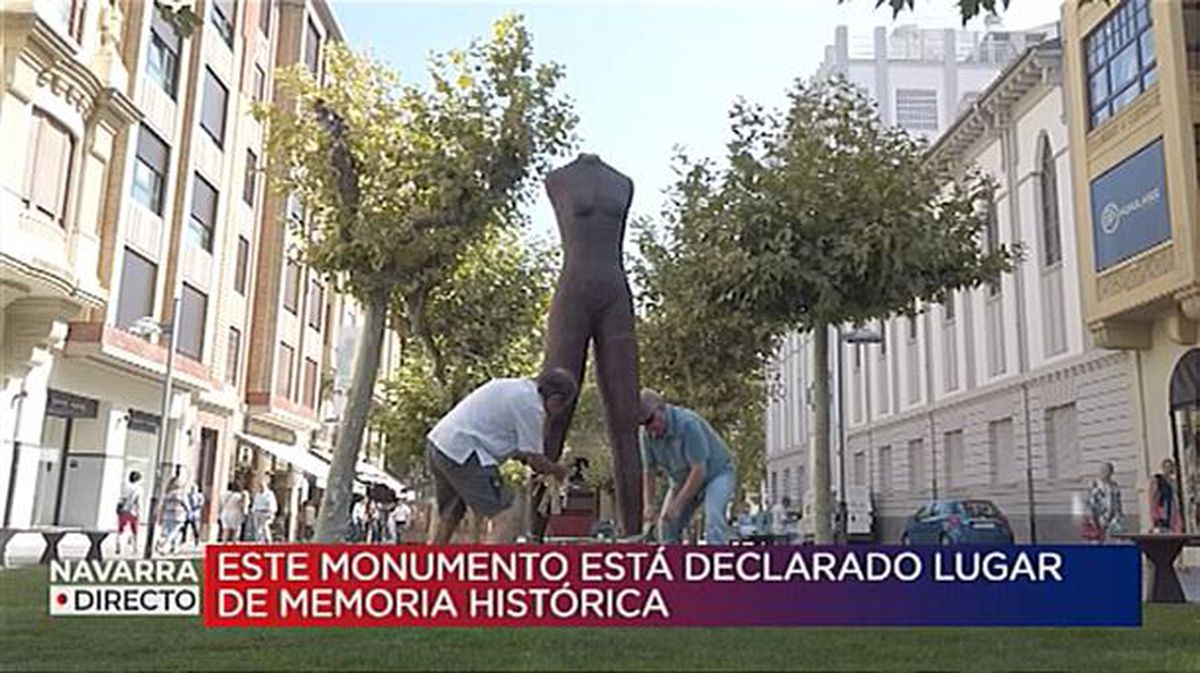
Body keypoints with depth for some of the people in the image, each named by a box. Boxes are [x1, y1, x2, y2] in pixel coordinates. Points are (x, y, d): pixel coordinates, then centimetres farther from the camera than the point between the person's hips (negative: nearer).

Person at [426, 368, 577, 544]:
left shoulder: (512, 385, 17)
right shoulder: (530, 405, -10)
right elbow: (535, 460, -4)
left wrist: (524, 458, 22)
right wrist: (558, 471, 13)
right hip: (462, 454, -10)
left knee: (448, 520, 24)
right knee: (509, 518, -11)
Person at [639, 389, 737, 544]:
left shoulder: (687, 423, -33)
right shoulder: (647, 434, -13)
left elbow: (699, 471, -32)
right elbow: (649, 472, -3)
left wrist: (677, 504, -31)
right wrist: (649, 506, -14)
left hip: (716, 473, -6)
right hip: (682, 479, 7)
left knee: (713, 518, -28)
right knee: (667, 524, -3)